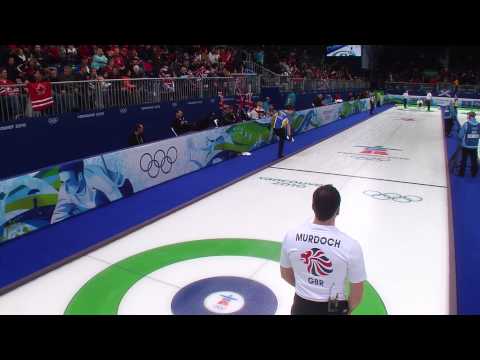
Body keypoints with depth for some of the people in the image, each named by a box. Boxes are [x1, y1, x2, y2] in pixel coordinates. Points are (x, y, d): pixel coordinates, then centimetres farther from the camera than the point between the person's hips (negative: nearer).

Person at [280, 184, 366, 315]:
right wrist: (347, 310, 7)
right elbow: (357, 292, -13)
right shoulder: (350, 245, -24)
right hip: (333, 309, -2)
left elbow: (285, 274, 1)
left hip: (302, 307, 2)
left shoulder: (291, 236, -16)